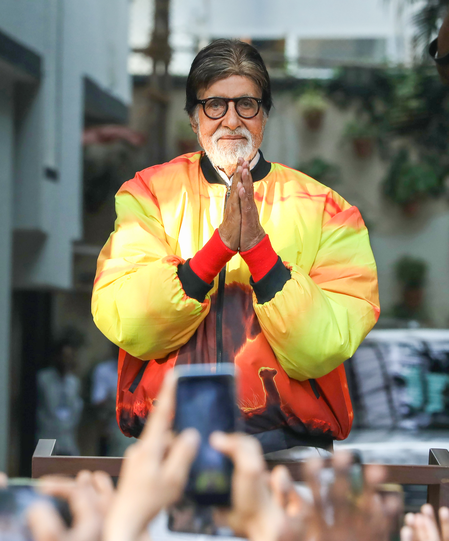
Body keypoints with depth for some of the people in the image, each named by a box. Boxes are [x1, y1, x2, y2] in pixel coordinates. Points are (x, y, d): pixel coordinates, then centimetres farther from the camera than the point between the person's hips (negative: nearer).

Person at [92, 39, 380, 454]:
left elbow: (320, 350, -6)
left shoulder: (322, 208, 6)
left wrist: (257, 248, -15)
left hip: (288, 438, 0)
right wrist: (218, 246, -15)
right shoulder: (148, 194, 8)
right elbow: (124, 326, -6)